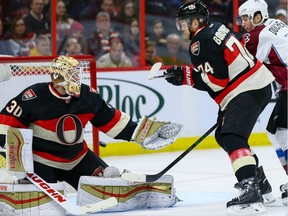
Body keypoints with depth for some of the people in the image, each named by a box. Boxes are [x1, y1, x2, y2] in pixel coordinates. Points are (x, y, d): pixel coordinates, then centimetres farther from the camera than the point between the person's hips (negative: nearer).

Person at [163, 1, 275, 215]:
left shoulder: (201, 42, -14)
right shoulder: (218, 29, 16)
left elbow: (216, 79, -19)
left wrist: (186, 76, -12)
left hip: (247, 90, -11)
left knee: (232, 138, -23)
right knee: (224, 135, 23)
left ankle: (251, 191, -38)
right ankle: (258, 179, 31)